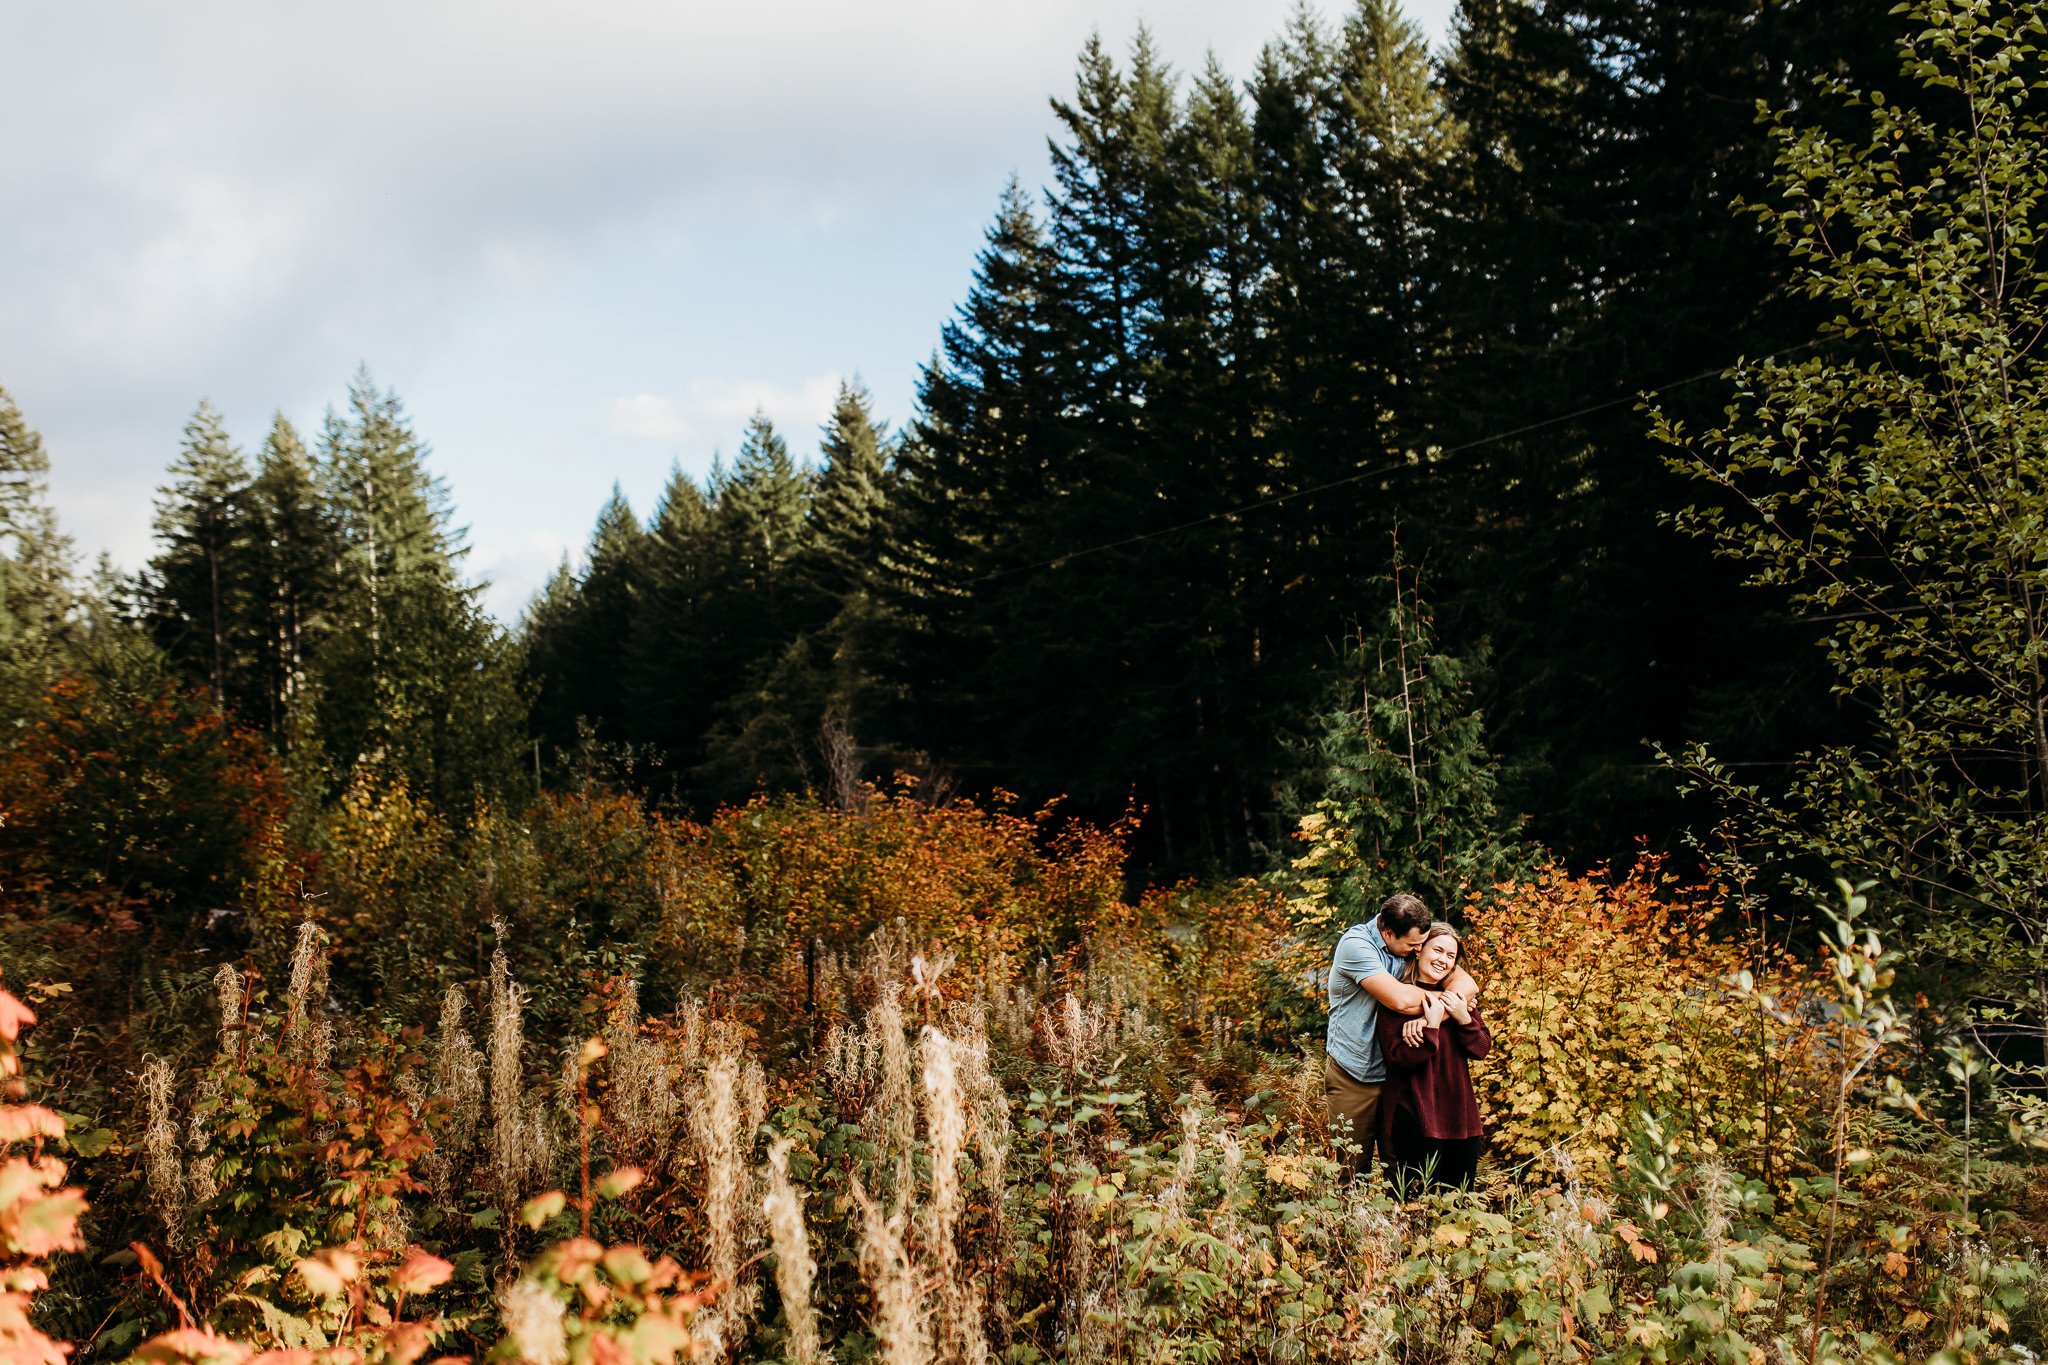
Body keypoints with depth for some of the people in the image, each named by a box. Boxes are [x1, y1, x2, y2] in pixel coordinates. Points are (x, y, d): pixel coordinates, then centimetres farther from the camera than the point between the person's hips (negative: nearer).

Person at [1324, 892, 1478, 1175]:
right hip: (1353, 1075, -5)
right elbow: (1401, 999, -27)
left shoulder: (1413, 942, 2)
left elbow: (1468, 985, -3)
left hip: (1394, 1071, 5)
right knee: (1354, 1168, 2)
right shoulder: (1356, 944, -17)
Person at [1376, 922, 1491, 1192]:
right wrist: (1432, 1025, -23)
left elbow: (1482, 1049, 4)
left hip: (1459, 1114, 6)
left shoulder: (1459, 996, 11)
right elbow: (1399, 1058, -16)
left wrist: (1464, 1018, -13)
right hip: (1414, 1116, -6)